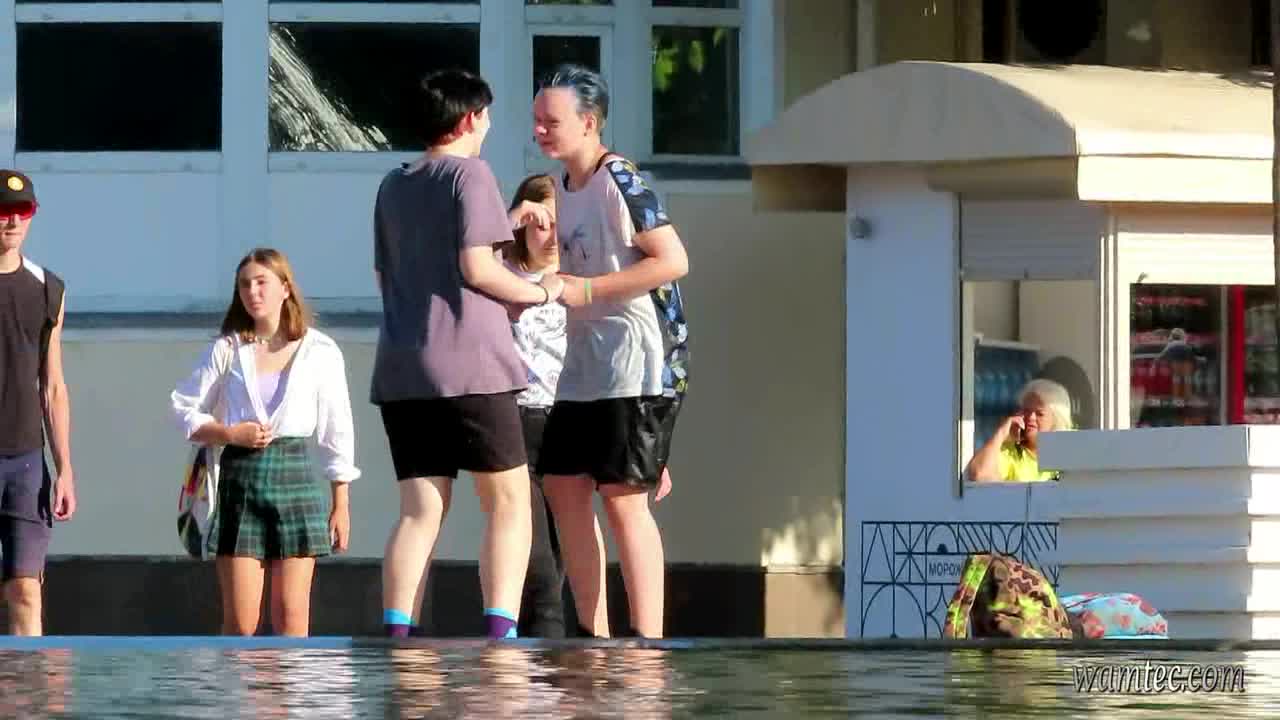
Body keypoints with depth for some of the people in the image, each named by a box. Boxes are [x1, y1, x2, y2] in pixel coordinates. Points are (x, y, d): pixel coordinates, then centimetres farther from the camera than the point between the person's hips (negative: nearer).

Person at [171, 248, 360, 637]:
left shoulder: (320, 352, 4)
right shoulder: (226, 351, 5)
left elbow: (336, 431, 8)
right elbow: (184, 411, 9)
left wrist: (341, 504, 6)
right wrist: (232, 434, -9)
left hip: (294, 473, 0)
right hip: (239, 476, 0)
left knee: (290, 614, -3)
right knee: (240, 620, -3)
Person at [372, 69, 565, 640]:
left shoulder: (393, 187, 19)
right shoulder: (470, 174, -3)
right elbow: (476, 269, -12)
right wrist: (541, 292, 5)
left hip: (400, 371, 6)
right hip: (468, 363, -6)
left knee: (420, 512, 3)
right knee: (509, 503, 0)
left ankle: (397, 636, -11)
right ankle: (500, 632, -15)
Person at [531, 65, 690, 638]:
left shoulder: (619, 181, -12)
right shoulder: (564, 189, 14)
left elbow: (673, 260, -18)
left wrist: (587, 289, -19)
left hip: (637, 360, -9)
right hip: (585, 365, 9)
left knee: (623, 496, -11)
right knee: (563, 487, 7)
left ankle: (647, 640, -9)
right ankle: (593, 634, 12)